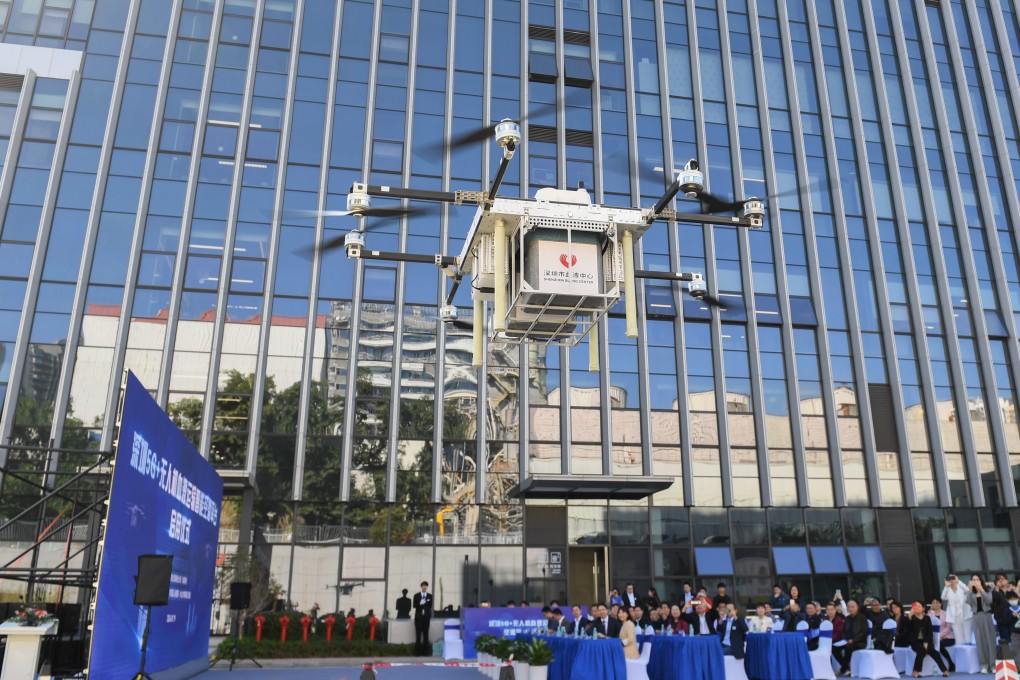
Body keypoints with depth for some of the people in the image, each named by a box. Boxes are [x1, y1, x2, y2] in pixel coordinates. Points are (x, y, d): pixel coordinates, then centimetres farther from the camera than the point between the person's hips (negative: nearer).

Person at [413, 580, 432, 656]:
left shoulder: (430, 596, 6)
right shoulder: (416, 595, 5)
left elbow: (430, 606, 6)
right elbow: (414, 605, -2)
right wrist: (420, 604, -18)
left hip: (426, 617, 0)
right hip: (418, 617, 0)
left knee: (425, 634, -1)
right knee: (418, 634, -2)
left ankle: (425, 651, 1)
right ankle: (418, 651, 2)